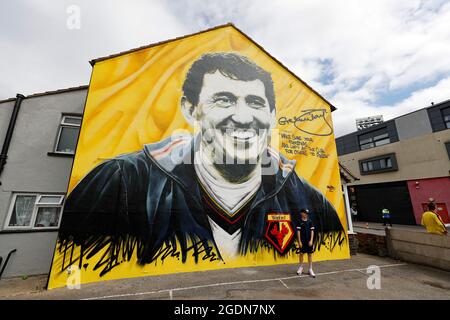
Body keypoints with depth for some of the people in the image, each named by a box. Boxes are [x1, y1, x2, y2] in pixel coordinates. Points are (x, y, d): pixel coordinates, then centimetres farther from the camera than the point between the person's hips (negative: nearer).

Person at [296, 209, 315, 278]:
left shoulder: (310, 221, 1)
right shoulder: (300, 222, -5)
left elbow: (312, 231, 2)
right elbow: (298, 232, -5)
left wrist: (311, 240, -6)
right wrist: (299, 241, -8)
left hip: (309, 241, 2)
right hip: (302, 241, -2)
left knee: (310, 254, 7)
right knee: (301, 253, 6)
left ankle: (310, 269, 19)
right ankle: (301, 267, 24)